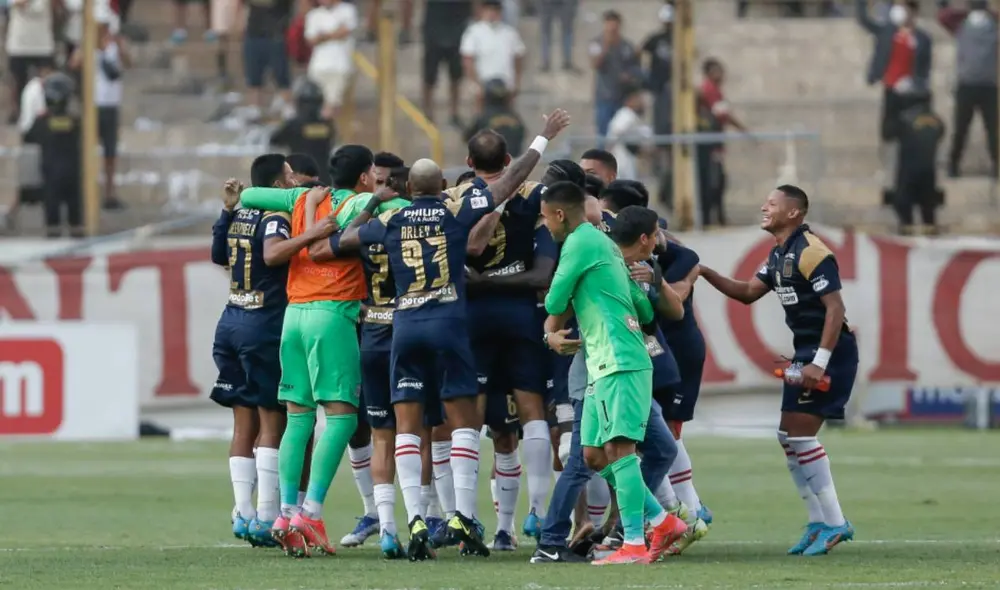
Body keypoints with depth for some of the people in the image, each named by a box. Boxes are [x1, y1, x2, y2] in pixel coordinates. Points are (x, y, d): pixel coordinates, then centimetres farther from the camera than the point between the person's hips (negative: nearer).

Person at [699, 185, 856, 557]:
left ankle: (835, 523, -8)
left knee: (800, 434, -13)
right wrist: (707, 274, 8)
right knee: (788, 437, 10)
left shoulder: (810, 252, -17)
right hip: (805, 351, 10)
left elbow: (835, 308, -22)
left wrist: (820, 363, -26)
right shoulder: (780, 255, 14)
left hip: (830, 351, -10)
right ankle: (819, 522, 17)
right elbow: (748, 293, 20)